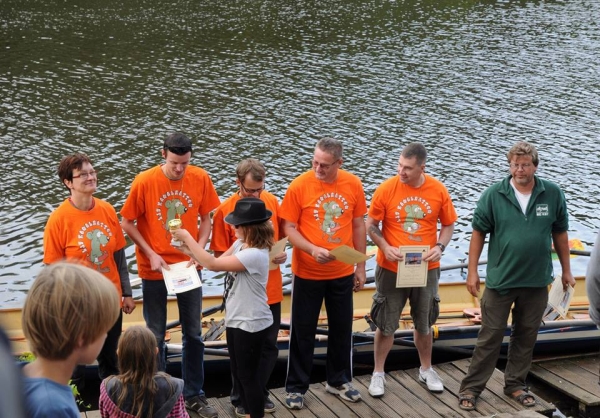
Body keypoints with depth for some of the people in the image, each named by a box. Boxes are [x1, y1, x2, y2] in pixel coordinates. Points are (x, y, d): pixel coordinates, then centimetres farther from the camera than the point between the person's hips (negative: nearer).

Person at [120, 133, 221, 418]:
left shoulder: (200, 179, -9)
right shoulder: (144, 182, -16)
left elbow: (206, 217, 4)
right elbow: (127, 223, -7)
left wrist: (199, 249, -11)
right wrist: (151, 254, -15)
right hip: (155, 269, -2)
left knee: (193, 334, 12)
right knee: (156, 337, 8)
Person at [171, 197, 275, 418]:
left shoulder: (254, 255, -28)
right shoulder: (240, 244, 2)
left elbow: (213, 264, -29)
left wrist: (187, 238, -22)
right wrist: (191, 251, -10)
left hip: (251, 324, -10)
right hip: (236, 320, 10)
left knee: (248, 375, 4)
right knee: (239, 373, 19)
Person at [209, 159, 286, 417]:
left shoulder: (272, 202, -2)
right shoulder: (224, 211, -14)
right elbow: (220, 256, -10)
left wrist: (281, 252, -7)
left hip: (271, 290, 4)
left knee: (269, 347, 14)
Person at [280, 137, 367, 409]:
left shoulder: (353, 185, -5)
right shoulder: (299, 185, -14)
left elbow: (358, 225, 5)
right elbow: (289, 228, -10)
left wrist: (361, 266, 6)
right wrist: (312, 249, -26)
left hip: (342, 273, 3)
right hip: (307, 273, -3)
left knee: (342, 329, 15)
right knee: (303, 332, 7)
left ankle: (339, 381, 33)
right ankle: (296, 387, 20)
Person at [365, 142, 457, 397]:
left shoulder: (438, 190, -6)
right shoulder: (386, 189, -12)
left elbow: (448, 225, 5)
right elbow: (371, 225, -4)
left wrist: (440, 247, -12)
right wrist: (384, 247, -19)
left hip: (426, 269, 2)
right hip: (391, 269, -2)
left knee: (424, 324, 17)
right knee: (386, 325, 8)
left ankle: (426, 370, 36)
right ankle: (378, 374, 23)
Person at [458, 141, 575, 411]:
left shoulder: (553, 194, -2)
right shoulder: (493, 195, -7)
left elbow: (560, 235, 7)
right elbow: (479, 233, -2)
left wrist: (566, 271, 11)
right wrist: (472, 271, -4)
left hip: (537, 282, 2)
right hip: (500, 280, -2)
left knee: (526, 336, 13)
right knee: (490, 336, 3)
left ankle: (515, 384, 28)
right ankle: (471, 387, 12)